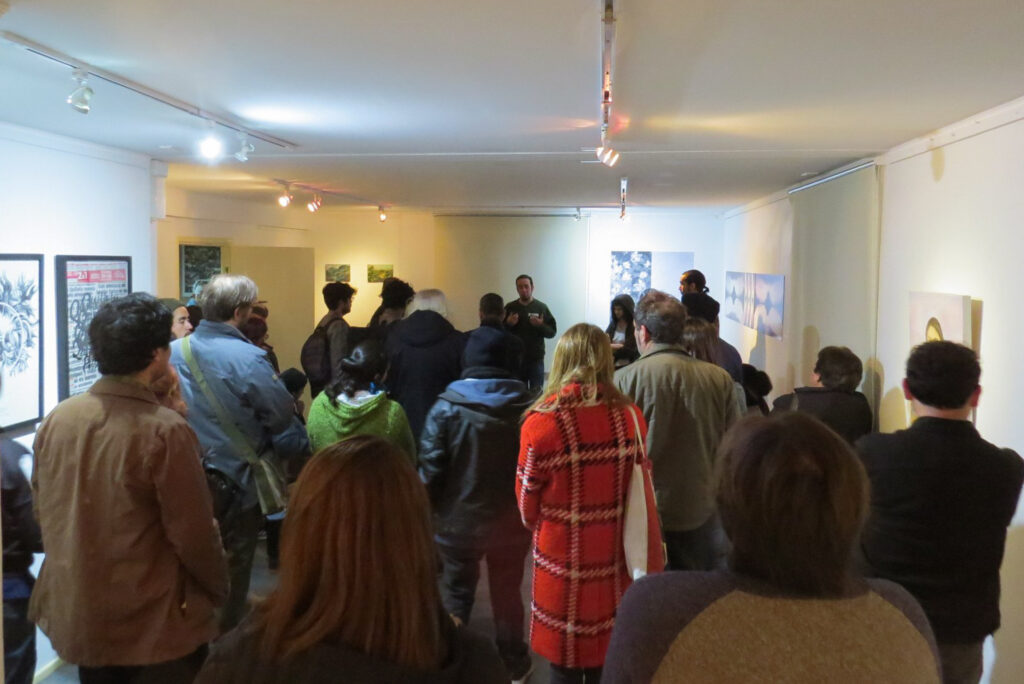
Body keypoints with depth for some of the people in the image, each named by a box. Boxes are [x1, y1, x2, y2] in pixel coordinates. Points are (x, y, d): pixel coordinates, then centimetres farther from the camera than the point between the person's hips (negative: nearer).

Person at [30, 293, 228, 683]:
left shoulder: (56, 419, -5)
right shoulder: (165, 431, -24)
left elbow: (43, 514, 7)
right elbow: (194, 535, -19)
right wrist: (218, 591, -1)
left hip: (76, 614, 6)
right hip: (154, 626, -6)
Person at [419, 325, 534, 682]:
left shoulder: (447, 406, -14)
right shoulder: (527, 407, -10)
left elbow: (431, 468, -13)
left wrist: (434, 508, 4)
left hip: (459, 521, -1)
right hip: (512, 522, 2)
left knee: (457, 594, 17)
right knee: (507, 594, 19)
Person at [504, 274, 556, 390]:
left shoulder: (541, 307, 1)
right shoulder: (510, 307, 5)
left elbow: (552, 332, -1)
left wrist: (541, 325, -19)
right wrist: (508, 324, -13)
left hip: (536, 359, -1)